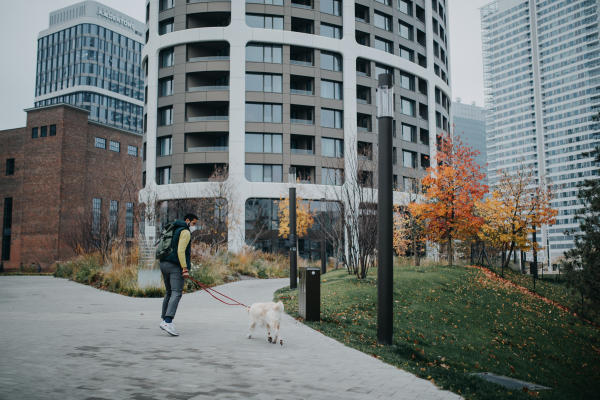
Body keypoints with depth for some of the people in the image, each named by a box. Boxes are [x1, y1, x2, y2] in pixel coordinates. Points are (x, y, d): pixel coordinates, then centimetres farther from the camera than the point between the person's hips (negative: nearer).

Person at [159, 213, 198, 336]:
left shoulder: (174, 230, 24)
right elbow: (180, 251, -15)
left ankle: (164, 320, 21)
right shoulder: (185, 232, -4)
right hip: (175, 266, -9)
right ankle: (168, 322, -27)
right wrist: (185, 268, -18)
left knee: (169, 293, 18)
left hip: (164, 264, 9)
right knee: (176, 293, -15)